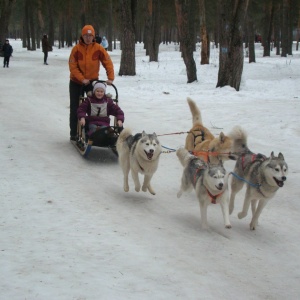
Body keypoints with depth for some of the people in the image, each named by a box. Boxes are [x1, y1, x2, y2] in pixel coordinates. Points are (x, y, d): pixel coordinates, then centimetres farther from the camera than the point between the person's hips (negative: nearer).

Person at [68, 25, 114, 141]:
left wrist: (110, 78, -20)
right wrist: (82, 79, -25)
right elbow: (72, 66, -16)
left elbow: (108, 63, -11)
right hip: (76, 82, -1)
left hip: (92, 81, 1)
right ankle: (74, 134, 14)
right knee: (75, 108, 5)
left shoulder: (98, 48, -12)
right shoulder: (76, 49, -15)